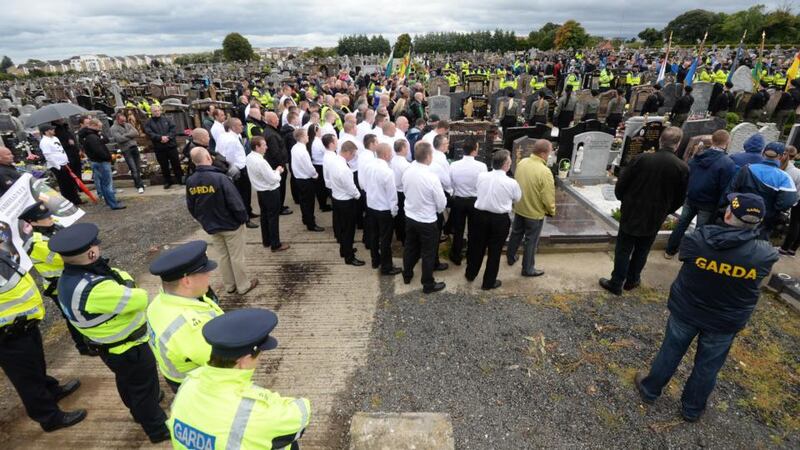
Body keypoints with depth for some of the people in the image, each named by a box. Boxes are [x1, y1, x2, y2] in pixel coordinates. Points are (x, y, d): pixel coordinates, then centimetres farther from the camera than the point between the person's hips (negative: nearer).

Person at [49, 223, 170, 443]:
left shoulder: (69, 278, -8)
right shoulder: (95, 289, -40)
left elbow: (119, 276, -2)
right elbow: (140, 299, -32)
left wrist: (123, 283, -21)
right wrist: (130, 289, -13)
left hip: (111, 347, 9)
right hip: (130, 348, -9)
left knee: (127, 381, 32)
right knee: (145, 386, 13)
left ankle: (140, 412, 57)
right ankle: (158, 429, 34)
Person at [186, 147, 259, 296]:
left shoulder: (190, 182, -7)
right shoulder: (220, 178, -26)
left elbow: (191, 207, 5)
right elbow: (236, 203, -24)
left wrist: (203, 220, 20)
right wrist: (243, 218, -7)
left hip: (211, 226, 5)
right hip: (231, 224, -5)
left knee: (223, 256, 20)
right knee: (237, 257, 9)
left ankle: (229, 286, 32)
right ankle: (243, 286, 22)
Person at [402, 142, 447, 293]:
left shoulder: (407, 171, -10)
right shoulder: (432, 177, -27)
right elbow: (442, 204, -15)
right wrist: (437, 209, 6)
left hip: (409, 216, 6)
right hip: (427, 221, -6)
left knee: (410, 247, 23)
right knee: (428, 253, 10)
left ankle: (407, 275, 42)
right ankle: (428, 285, 25)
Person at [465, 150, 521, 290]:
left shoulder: (481, 176, -7)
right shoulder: (512, 183, -15)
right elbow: (517, 199, 3)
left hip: (480, 215, 3)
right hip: (500, 219, -3)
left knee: (477, 246, 20)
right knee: (494, 251, 12)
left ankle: (470, 274, 39)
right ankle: (488, 282, 26)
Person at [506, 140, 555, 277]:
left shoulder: (521, 163, -8)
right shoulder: (544, 171, -29)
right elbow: (548, 197, -22)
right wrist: (551, 211, -3)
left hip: (519, 207, 6)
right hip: (535, 212, -6)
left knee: (516, 234, 25)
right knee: (531, 241, 10)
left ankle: (511, 257, 44)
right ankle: (528, 269, 26)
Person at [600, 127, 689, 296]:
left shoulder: (641, 159, -14)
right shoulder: (683, 168, -9)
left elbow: (620, 185, -9)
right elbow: (679, 199, 0)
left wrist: (624, 200, 11)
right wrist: (663, 212, 17)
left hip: (631, 213, -2)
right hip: (654, 219, 2)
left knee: (623, 250, 8)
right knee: (641, 252, 18)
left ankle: (616, 283, 14)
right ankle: (631, 280, 31)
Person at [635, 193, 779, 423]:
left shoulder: (697, 239, -24)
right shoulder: (765, 254, -19)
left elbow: (683, 254, -3)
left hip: (685, 311, 0)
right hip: (726, 323, 1)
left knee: (671, 352, 19)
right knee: (708, 365, 20)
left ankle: (650, 390, 38)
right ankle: (692, 408, 39)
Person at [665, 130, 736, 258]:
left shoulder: (698, 156, 1)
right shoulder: (728, 163, -17)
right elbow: (726, 189, -18)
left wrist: (685, 195, 15)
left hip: (690, 199, 5)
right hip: (708, 204, -5)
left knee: (682, 224, 18)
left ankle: (670, 251, 27)